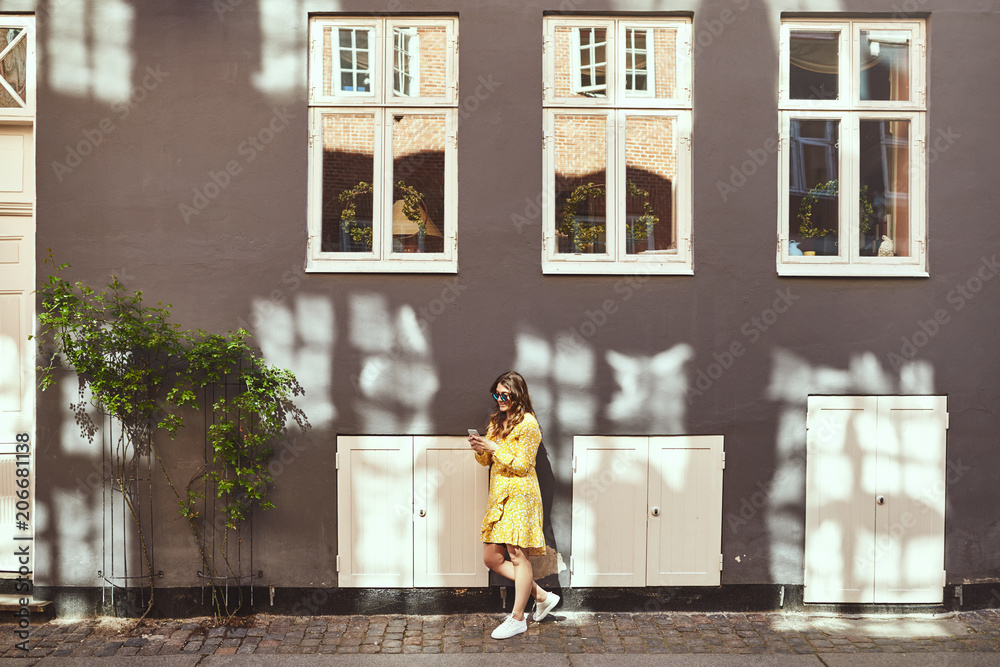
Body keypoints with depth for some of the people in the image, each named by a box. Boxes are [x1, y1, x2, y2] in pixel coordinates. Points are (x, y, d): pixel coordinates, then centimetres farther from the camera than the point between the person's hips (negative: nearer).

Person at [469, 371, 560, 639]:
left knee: (518, 555, -3)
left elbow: (522, 465, -14)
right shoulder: (497, 421, 15)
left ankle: (518, 618, 8)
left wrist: (494, 448, -17)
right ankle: (542, 596, 19)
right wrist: (480, 449, -4)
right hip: (498, 496, 9)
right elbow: (486, 461, 16)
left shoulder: (527, 423, -10)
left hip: (519, 495, -9)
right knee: (491, 558, 7)